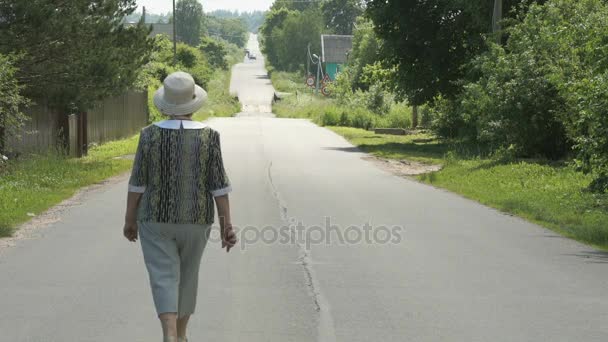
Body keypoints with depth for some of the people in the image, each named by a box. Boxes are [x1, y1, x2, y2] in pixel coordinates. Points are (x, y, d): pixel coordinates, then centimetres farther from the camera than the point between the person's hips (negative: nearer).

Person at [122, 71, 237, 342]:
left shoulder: (151, 135, -9)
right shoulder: (208, 136, -9)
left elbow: (137, 182, -5)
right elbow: (219, 185, -8)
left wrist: (130, 220, 6)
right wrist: (227, 225, -4)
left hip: (156, 219, -1)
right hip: (194, 219, 1)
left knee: (164, 279, -2)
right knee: (187, 275, 19)